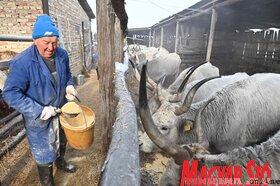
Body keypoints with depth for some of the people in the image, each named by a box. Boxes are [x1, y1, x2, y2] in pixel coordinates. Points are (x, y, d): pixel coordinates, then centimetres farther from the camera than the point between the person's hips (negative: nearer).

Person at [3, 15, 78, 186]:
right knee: (44, 152, 13)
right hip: (39, 118, -5)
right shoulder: (22, 63, -25)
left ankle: (61, 162, 59)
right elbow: (10, 93, -24)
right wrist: (39, 110, -30)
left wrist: (69, 86, -11)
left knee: (62, 141, 28)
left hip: (61, 111, 6)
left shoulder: (62, 55, -8)